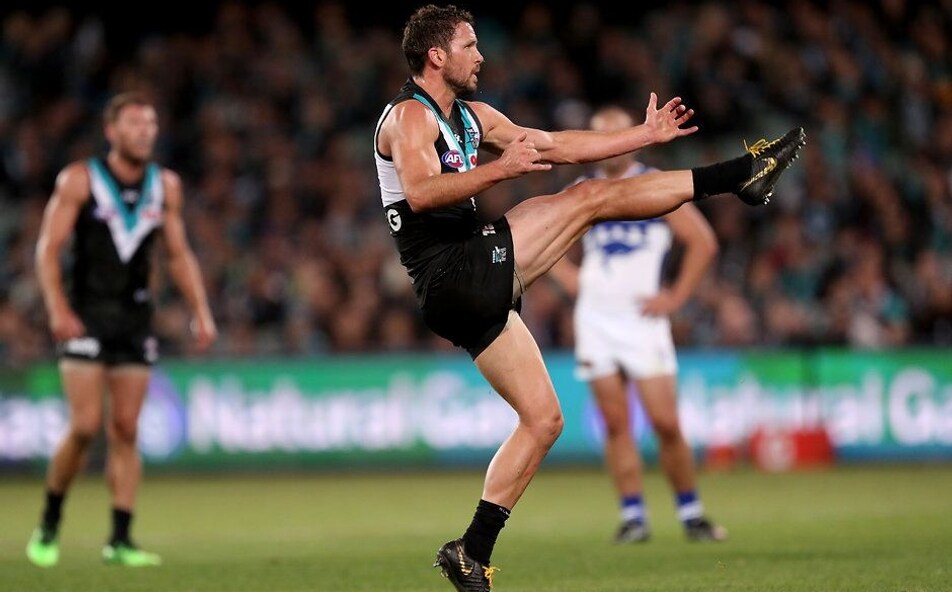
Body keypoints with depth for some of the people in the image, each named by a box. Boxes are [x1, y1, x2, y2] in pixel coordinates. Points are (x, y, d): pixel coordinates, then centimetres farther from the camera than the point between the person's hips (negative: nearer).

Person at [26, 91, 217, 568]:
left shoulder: (165, 186, 7)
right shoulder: (79, 180, -5)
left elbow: (179, 254, 14)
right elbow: (48, 248, -8)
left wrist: (201, 311, 4)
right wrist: (57, 309, -20)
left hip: (136, 315, 4)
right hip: (86, 316, -4)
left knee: (125, 429, 0)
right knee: (85, 427, -11)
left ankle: (120, 539, 2)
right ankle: (49, 525, 8)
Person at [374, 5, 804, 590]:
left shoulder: (471, 116, 22)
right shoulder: (409, 115, -7)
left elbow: (556, 146, 24)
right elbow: (420, 192, -25)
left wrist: (647, 134, 23)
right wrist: (500, 169, -30)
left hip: (478, 292, 10)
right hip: (455, 274, -9)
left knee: (543, 420, 8)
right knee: (594, 195, -9)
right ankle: (742, 175, -4)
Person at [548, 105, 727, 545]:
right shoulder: (580, 193, 11)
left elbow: (703, 242, -1)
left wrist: (675, 297, -5)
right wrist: (569, 278, 10)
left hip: (641, 319, -3)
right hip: (595, 321, 3)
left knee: (665, 423, -8)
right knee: (616, 423, 0)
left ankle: (691, 514, 4)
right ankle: (633, 517, 4)